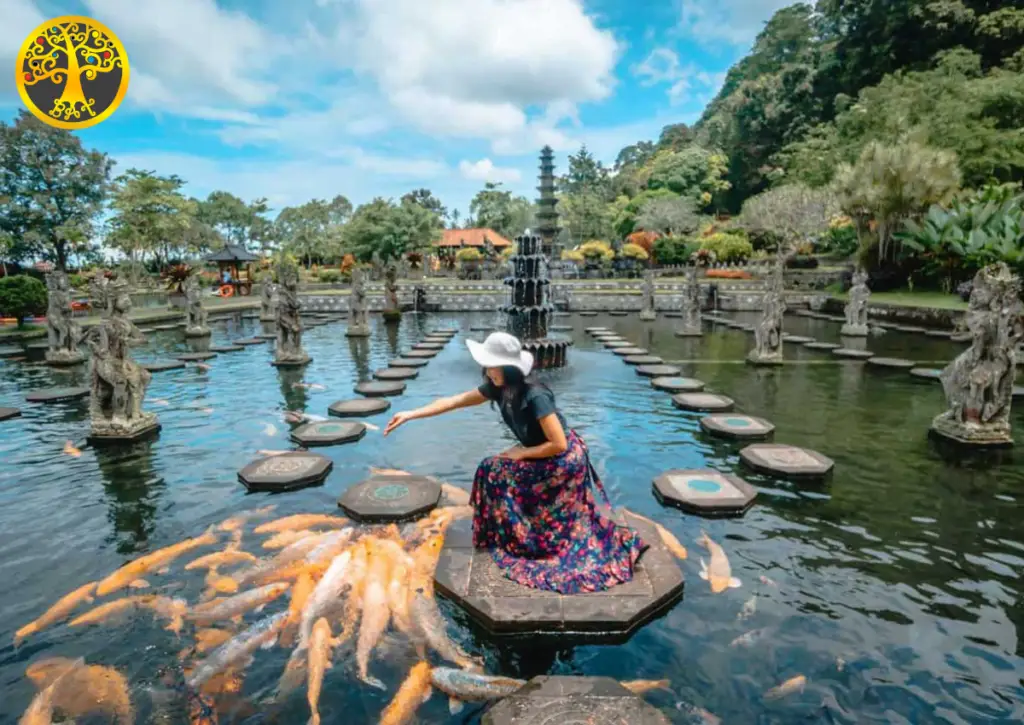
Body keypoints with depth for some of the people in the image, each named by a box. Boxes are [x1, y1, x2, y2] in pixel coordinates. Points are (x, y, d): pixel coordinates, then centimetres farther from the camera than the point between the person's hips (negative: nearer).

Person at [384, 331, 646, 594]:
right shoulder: (498, 387, -9)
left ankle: (516, 541, 12)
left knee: (494, 472, -7)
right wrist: (411, 414, -8)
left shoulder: (534, 396, -32)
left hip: (564, 461, -8)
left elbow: (559, 444, -29)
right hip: (543, 457, 8)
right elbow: (454, 401, -5)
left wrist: (522, 453, -16)